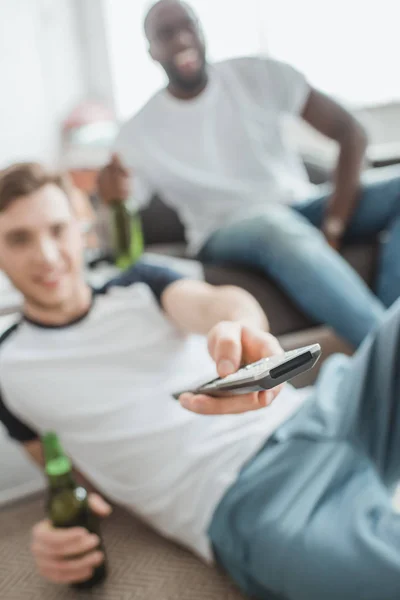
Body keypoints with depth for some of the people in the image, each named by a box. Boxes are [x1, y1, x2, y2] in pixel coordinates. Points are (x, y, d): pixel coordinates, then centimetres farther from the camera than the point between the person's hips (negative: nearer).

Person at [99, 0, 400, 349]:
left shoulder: (259, 76, -1)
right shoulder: (139, 135, -4)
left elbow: (351, 134, -5)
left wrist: (333, 227, -17)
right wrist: (111, 199, -31)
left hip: (302, 209, 3)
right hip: (226, 234, -3)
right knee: (274, 223, -39)